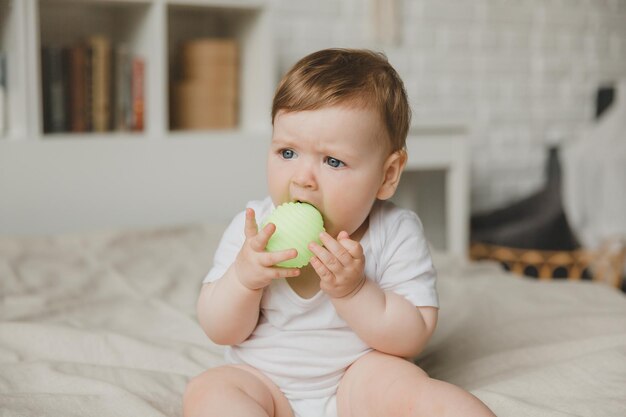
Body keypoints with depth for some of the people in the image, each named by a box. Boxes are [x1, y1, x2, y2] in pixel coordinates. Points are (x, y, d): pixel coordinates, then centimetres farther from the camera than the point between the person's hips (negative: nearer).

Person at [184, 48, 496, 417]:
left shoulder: (396, 235, -12)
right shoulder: (252, 229, -6)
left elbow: (411, 338, -13)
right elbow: (221, 332, -3)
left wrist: (352, 290, -28)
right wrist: (244, 277, -23)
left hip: (360, 377, -2)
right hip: (262, 379, 3)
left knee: (407, 385, -31)